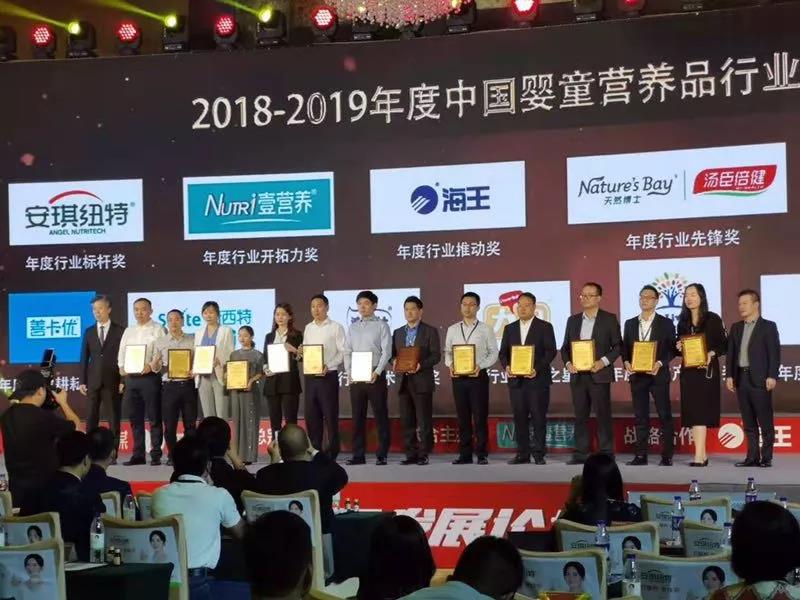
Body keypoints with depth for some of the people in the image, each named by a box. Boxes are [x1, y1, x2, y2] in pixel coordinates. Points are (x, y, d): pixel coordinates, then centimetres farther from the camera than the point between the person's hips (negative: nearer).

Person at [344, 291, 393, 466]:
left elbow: (386, 352, -6)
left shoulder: (381, 325, 2)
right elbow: (347, 352, 12)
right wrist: (349, 373, -2)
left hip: (375, 377, -4)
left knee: (380, 416, -2)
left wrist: (377, 372, -17)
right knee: (357, 417, 5)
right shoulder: (352, 327, 15)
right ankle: (358, 455, 10)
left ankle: (382, 455, 2)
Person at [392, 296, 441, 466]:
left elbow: (436, 355, -4)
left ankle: (423, 455, 0)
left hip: (422, 382, -5)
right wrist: (394, 361, -6)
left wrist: (421, 365, -19)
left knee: (424, 421, -4)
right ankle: (411, 454, 10)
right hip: (404, 382, 5)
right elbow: (392, 354, 16)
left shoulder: (430, 331, 3)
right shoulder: (398, 332, 17)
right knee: (407, 421, 5)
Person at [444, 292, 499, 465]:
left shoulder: (485, 329, 3)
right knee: (463, 417, 6)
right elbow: (447, 352, 13)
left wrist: (481, 366, -14)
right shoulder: (452, 330, 11)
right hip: (458, 377, 3)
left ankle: (482, 454, 4)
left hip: (478, 376, -3)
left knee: (480, 417, -2)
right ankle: (465, 454, 11)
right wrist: (450, 364, -8)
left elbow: (493, 353, 1)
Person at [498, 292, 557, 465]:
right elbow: (503, 352, 13)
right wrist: (506, 366, -7)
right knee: (519, 417, 4)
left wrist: (538, 369, -16)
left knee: (538, 417, -3)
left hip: (537, 379, -4)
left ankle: (539, 454, 3)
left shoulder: (545, 327, 3)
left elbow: (551, 352, -4)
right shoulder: (509, 328, 15)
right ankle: (523, 454, 9)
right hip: (516, 380, 4)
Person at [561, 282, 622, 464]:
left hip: (599, 374, -4)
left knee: (603, 414, -2)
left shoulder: (609, 319, 2)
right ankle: (581, 453, 10)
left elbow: (618, 345, -1)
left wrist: (603, 361, -13)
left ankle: (606, 453, 3)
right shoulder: (573, 320, 14)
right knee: (580, 415, 6)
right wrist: (568, 363, -2)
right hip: (577, 375, 4)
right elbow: (565, 347, 15)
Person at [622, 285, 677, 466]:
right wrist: (626, 362, -6)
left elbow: (671, 349, -1)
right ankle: (641, 455, 9)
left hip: (658, 374, -3)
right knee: (640, 417, 5)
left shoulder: (666, 323, 2)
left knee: (664, 416, -2)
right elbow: (624, 348, 13)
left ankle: (667, 455, 2)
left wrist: (660, 363, -16)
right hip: (637, 375, 3)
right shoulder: (630, 324, 12)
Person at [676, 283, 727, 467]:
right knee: (691, 412, 3)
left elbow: (724, 345, -4)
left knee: (700, 412, -13)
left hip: (706, 370, -5)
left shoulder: (713, 319, -2)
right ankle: (702, 455, 10)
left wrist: (711, 354, -20)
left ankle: (699, 456, -17)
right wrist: (679, 348, -4)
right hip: (688, 371, 5)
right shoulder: (683, 322, 12)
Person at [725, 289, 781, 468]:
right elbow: (730, 353, 14)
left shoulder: (768, 326, 0)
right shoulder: (736, 328, 15)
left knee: (765, 421, -2)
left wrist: (772, 376, -13)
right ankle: (752, 457, 11)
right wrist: (729, 375, 5)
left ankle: (766, 457, 3)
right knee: (749, 422, 8)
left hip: (760, 379, -5)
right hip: (741, 379, 5)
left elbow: (774, 353, -6)